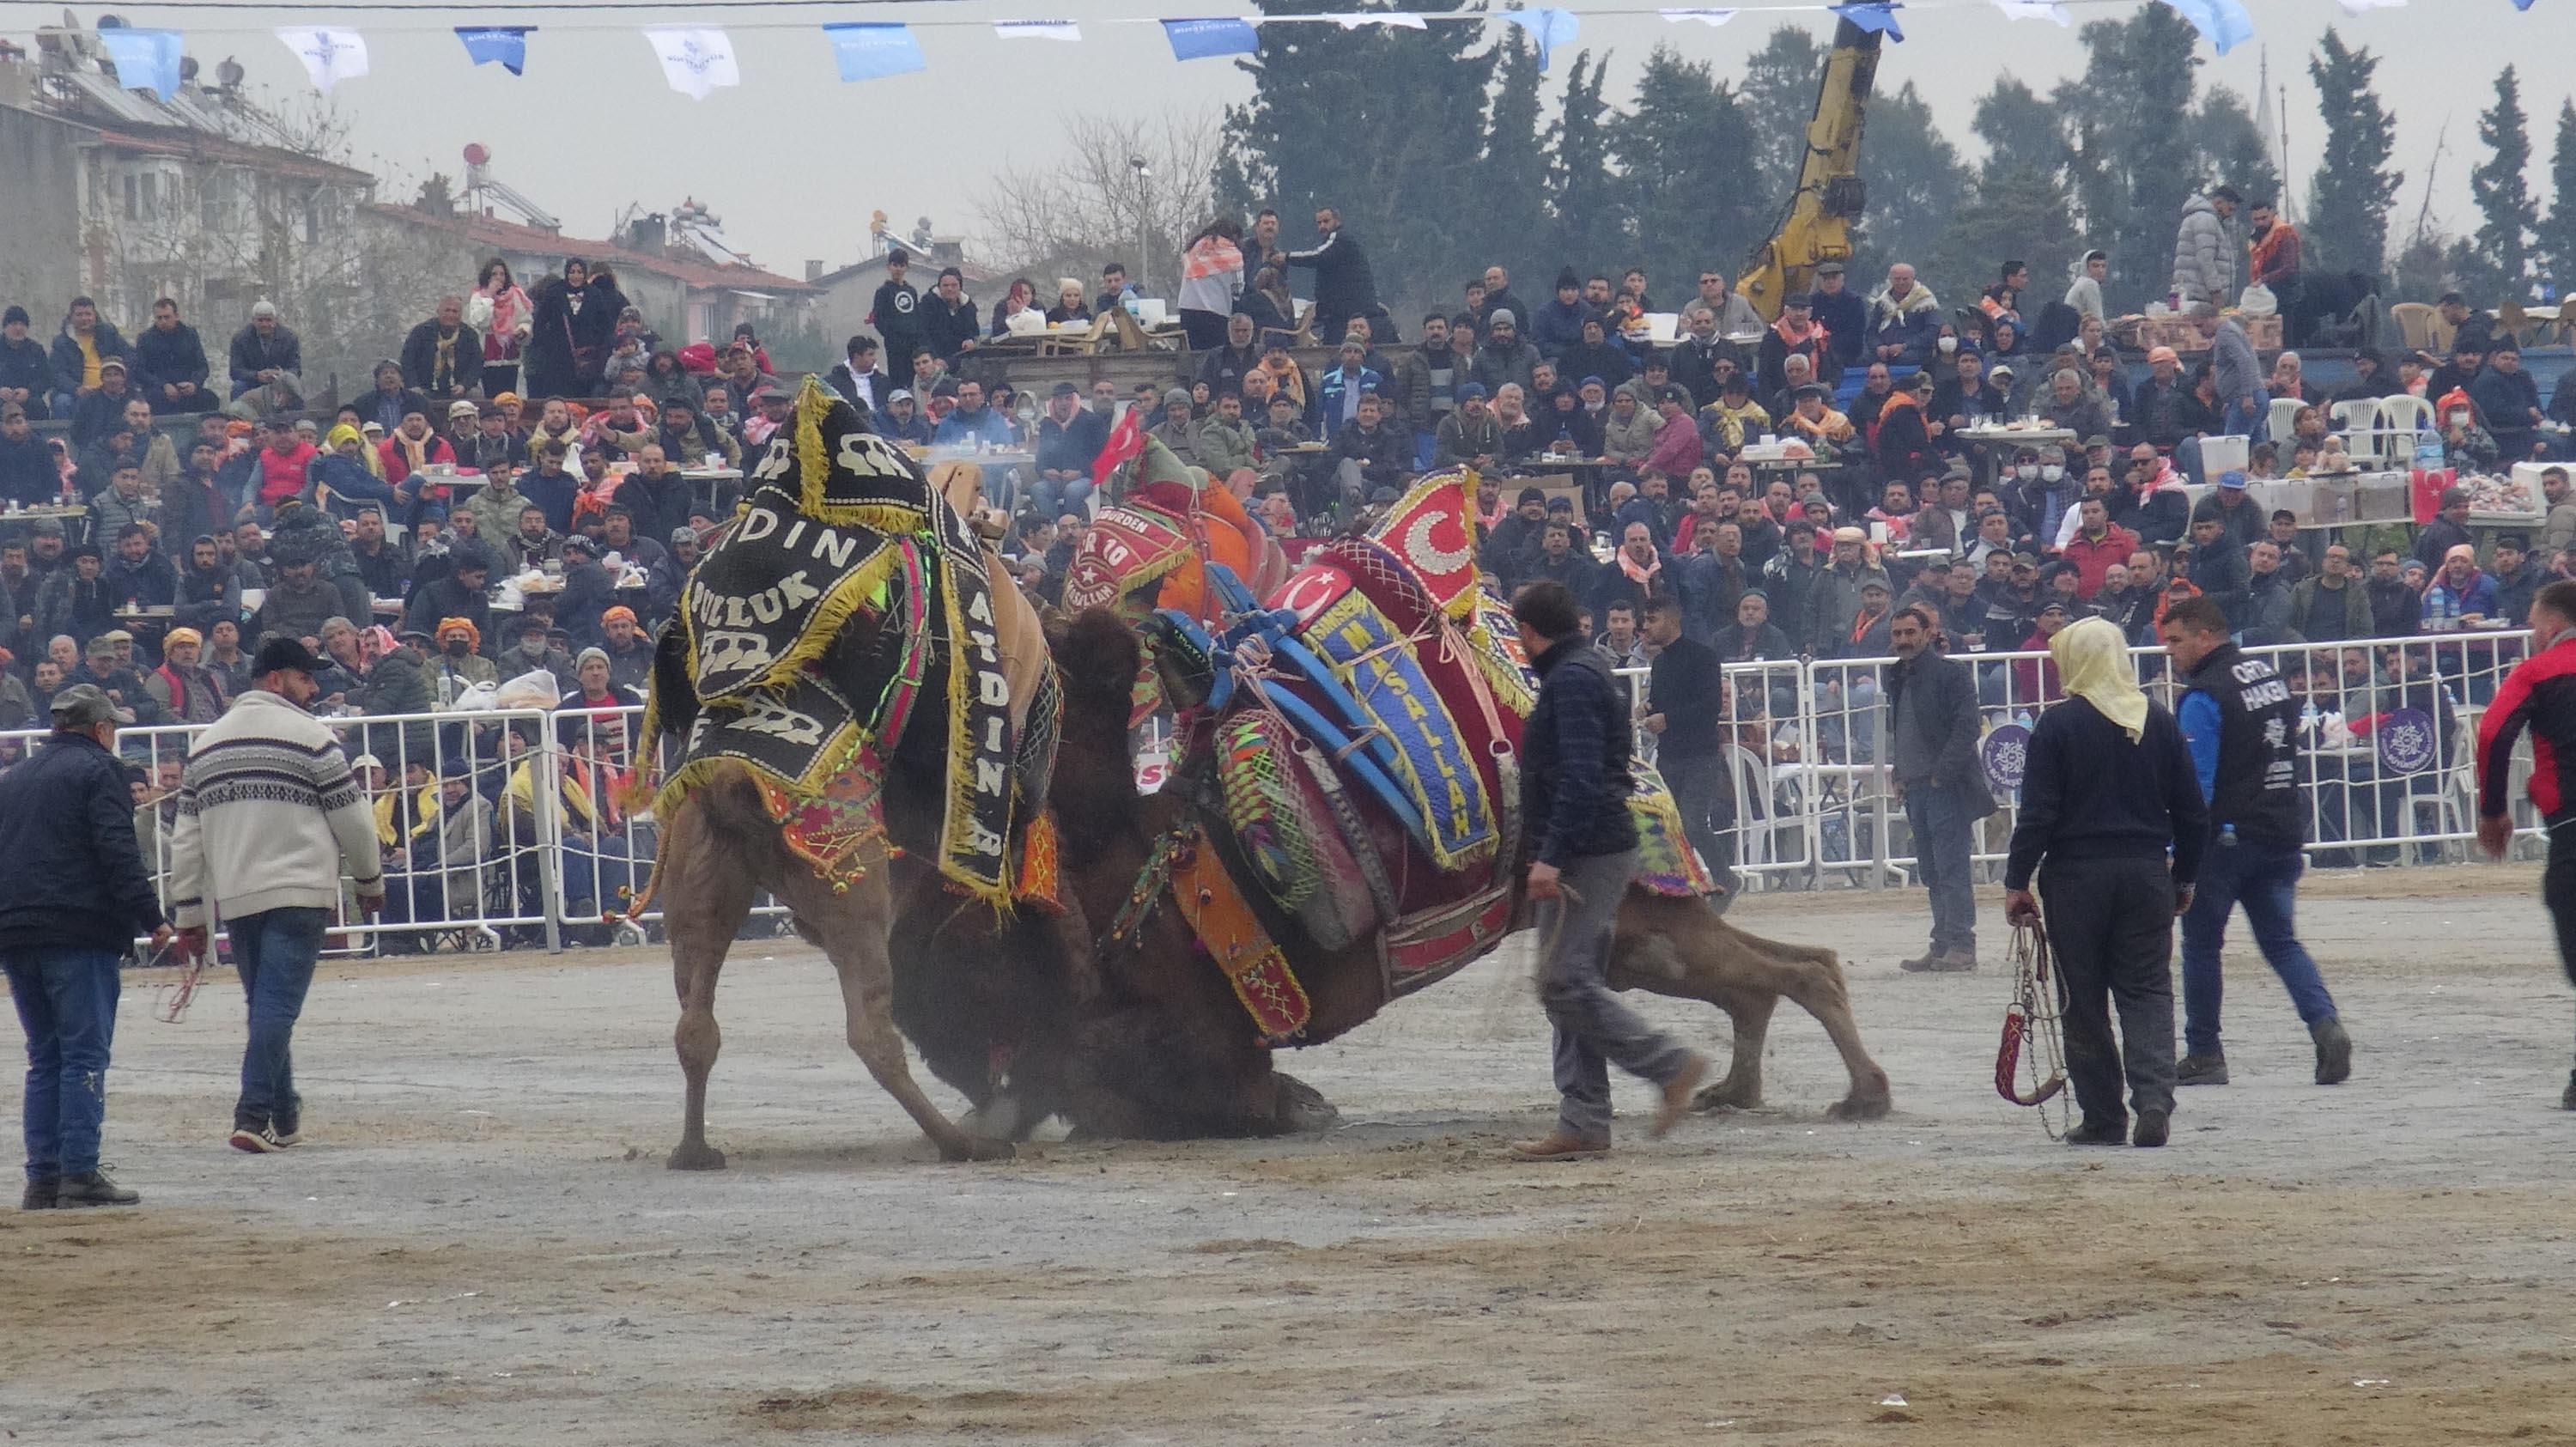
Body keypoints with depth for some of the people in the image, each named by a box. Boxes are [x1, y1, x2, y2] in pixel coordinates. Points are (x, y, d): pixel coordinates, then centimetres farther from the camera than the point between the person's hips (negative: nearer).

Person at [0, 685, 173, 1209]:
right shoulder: (98, 770, -2)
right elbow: (118, 851, -13)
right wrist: (150, 917, -12)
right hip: (80, 933, -7)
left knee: (43, 1058, 10)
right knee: (84, 1054, -6)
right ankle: (79, 1171, -12)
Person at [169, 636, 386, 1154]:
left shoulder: (206, 743, 14)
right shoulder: (310, 736, -4)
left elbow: (186, 837, 14)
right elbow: (352, 819, -1)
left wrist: (188, 914, 17)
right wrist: (371, 882, 14)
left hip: (232, 898, 6)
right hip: (299, 892, -6)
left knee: (265, 1003, 17)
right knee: (278, 1004, -9)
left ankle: (285, 1116, 21)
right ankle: (255, 1114, -19)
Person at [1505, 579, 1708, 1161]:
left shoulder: (1571, 680, -14)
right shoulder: (1586, 669, 19)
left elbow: (1581, 778, -23)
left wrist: (1550, 857, -25)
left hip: (1588, 852, -11)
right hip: (1602, 851, 11)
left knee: (1565, 982, -14)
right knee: (1571, 983, 9)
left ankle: (1671, 1065, -12)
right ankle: (1582, 1124, 8)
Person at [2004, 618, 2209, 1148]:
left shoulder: (2059, 725, -8)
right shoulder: (2159, 722, 4)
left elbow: (2037, 814, -10)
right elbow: (2192, 812, 8)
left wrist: (2016, 882, -3)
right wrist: (2184, 878, 20)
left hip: (2077, 876, -3)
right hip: (2147, 875, 3)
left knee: (2084, 1002, 7)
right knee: (2148, 991, 6)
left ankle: (2102, 1117, 9)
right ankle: (2154, 1100, -13)